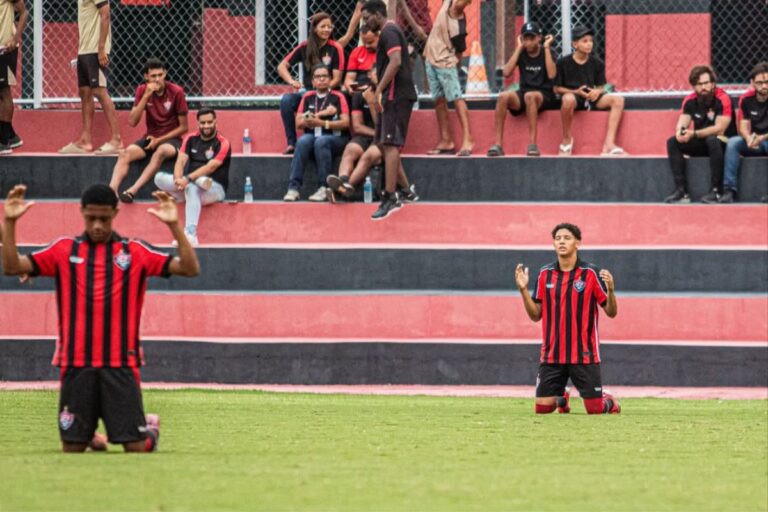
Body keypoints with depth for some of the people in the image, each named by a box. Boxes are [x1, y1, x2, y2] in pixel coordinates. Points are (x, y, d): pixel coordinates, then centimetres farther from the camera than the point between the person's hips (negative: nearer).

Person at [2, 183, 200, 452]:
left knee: (136, 448, -2)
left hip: (120, 363, -1)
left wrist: (174, 226, -16)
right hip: (76, 363, 1)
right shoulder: (64, 250, 5)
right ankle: (89, 436, 39)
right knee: (72, 448, 5)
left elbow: (190, 268, -3)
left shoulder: (135, 251, 3)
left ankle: (150, 428, 32)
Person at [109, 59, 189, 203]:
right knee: (126, 153, -26)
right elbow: (132, 122, -10)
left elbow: (184, 127, -5)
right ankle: (112, 189, -42)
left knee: (161, 152, -38)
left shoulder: (176, 92, -10)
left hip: (170, 139, -4)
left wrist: (159, 140, -14)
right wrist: (146, 96, -19)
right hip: (150, 137, 4)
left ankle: (132, 191, -47)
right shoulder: (142, 91, -2)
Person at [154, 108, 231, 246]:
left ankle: (190, 235, -52)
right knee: (159, 178, -15)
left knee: (192, 188, -40)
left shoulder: (222, 144, -7)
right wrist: (178, 180, -25)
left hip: (215, 189, -5)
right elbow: (181, 161, -3)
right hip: (188, 183, 6)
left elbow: (210, 167, -19)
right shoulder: (191, 139, 8)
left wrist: (187, 179, -31)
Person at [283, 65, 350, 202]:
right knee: (303, 141, -31)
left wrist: (322, 123, -15)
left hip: (336, 138, -3)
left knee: (321, 141, -35)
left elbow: (345, 123, -5)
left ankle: (323, 188, -36)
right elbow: (299, 123, 5)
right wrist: (321, 114, -7)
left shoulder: (338, 97, 5)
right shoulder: (308, 97, 14)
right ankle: (293, 188, -37)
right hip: (312, 136, 3)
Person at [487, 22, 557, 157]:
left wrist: (546, 48, -14)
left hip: (545, 96, -3)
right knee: (503, 96, -29)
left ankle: (532, 144, -41)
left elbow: (552, 75, -17)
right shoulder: (521, 54, 8)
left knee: (530, 96, -39)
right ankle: (498, 144, -32)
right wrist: (519, 48, -5)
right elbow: (506, 72, -8)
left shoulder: (547, 53, 1)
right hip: (523, 95, 3)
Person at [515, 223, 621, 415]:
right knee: (542, 408, -1)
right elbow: (536, 315, 7)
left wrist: (610, 290, -23)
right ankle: (561, 397, 34)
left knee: (595, 409, -4)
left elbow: (611, 312, -4)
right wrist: (523, 289, -6)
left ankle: (609, 402, 32)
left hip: (584, 354, -3)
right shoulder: (545, 274, 5)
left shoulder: (591, 273, -6)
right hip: (551, 354, 3)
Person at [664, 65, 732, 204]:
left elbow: (719, 129, -23)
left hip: (722, 142, -6)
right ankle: (681, 190, -24)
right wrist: (680, 131, -32)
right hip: (700, 145, 6)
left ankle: (715, 190, -37)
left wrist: (694, 134, -32)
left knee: (713, 140, -38)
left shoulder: (722, 99, -17)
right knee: (672, 142, -15)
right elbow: (682, 124, -6)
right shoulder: (690, 100, -1)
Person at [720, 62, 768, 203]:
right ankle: (729, 189, -29)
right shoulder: (746, 99, -2)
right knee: (733, 143, -24)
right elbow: (743, 126, -4)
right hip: (753, 142, 4)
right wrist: (749, 138, -28)